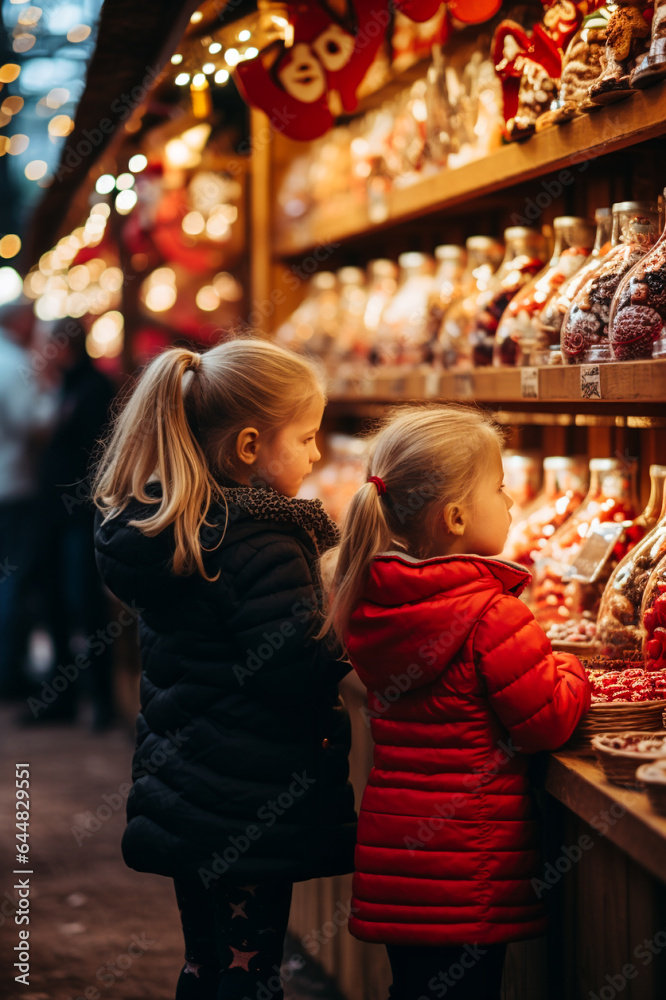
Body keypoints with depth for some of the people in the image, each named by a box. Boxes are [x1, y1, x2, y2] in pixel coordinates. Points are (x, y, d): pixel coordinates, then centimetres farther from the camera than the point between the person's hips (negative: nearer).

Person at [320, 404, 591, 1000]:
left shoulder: (373, 604, 4)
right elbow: (549, 723, -15)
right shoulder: (492, 615, -19)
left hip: (395, 856, 7)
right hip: (468, 864, -7)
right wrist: (570, 672, 6)